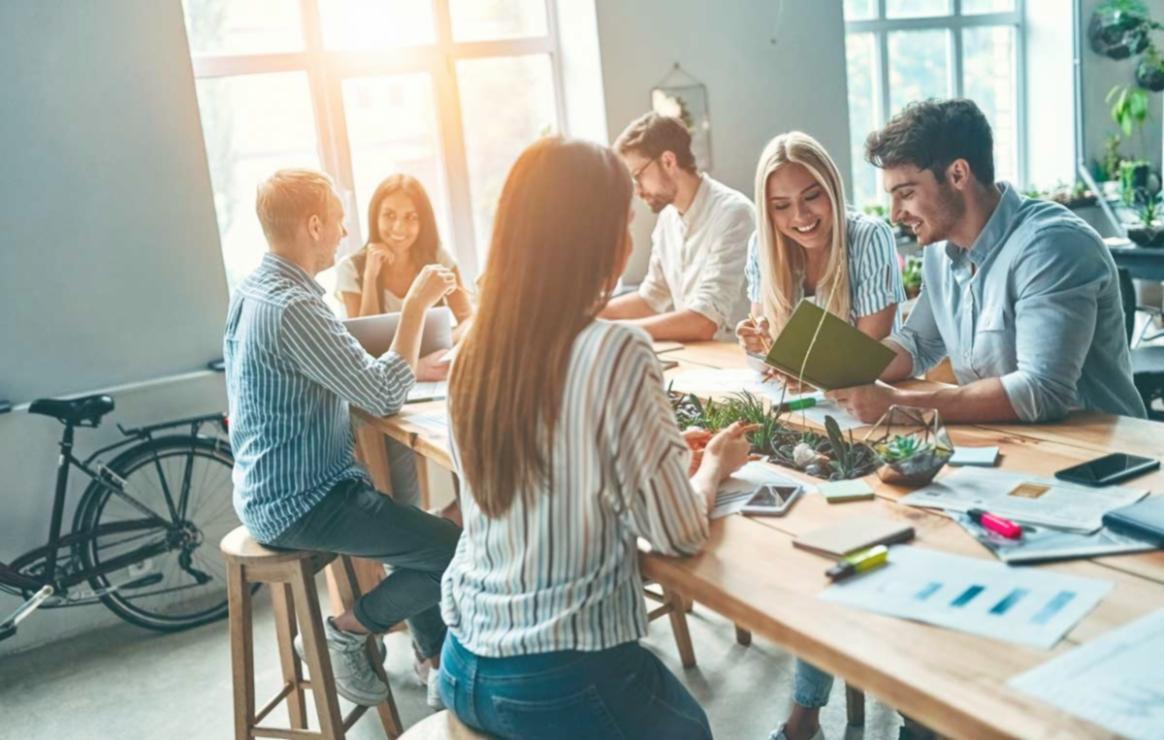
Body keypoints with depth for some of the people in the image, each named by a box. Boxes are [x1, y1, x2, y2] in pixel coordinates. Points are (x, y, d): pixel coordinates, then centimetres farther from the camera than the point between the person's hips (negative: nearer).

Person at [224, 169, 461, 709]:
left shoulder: (254, 289, 6)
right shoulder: (292, 307, -26)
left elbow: (352, 373, 12)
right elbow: (385, 396, -23)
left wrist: (424, 367, 4)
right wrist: (416, 304, -16)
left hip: (275, 489, 10)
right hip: (300, 504, -10)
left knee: (425, 527, 23)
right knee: (460, 549, -10)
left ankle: (436, 658, 29)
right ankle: (348, 631, 6)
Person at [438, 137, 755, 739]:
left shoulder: (473, 352, -2)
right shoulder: (617, 354, -22)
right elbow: (679, 534, -14)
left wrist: (673, 449, 16)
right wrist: (713, 465, 6)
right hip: (564, 684, -5)